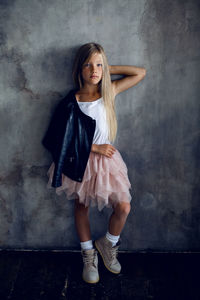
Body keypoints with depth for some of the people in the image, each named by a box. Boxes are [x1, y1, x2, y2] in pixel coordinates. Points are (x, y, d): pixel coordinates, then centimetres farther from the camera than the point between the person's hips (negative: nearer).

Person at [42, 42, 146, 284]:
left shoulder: (109, 92, -2)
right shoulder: (72, 102, -9)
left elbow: (140, 72, 2)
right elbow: (66, 139, -9)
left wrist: (108, 69, -2)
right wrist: (95, 148, -13)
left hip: (107, 158, 2)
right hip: (81, 162, -1)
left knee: (123, 207, -6)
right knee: (82, 207, 12)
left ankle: (108, 244, 24)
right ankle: (88, 254, 34)